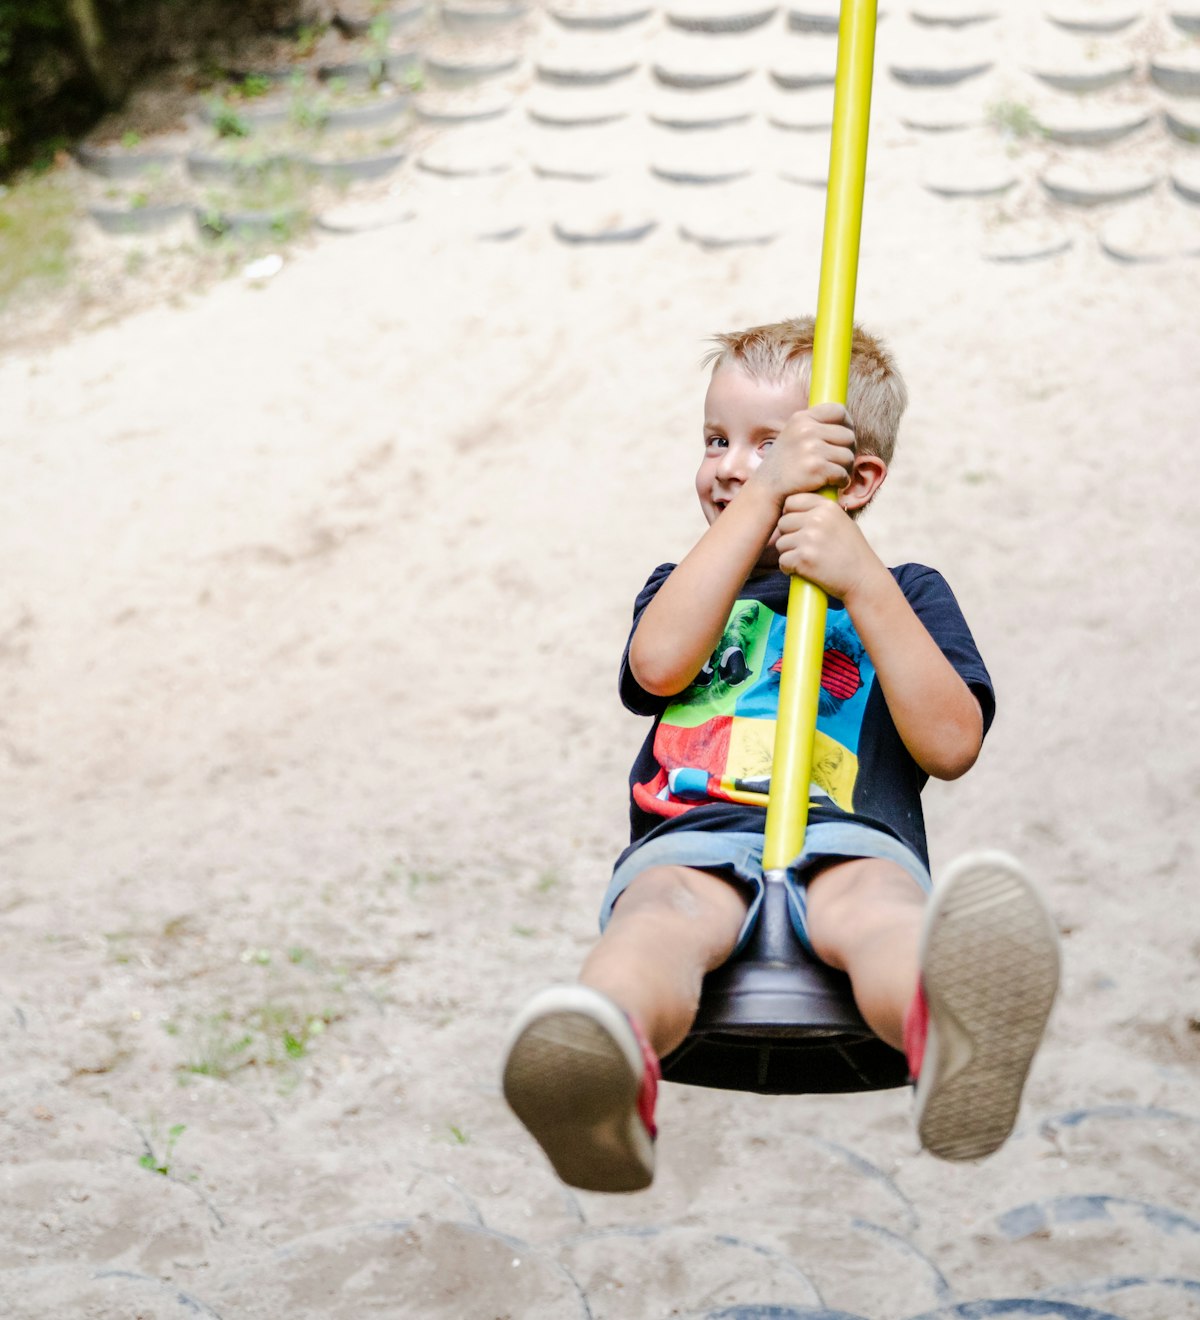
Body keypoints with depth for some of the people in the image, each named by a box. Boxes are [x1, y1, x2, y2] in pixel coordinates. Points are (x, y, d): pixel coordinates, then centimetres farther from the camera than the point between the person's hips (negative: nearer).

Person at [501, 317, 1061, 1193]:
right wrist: (765, 497, 2)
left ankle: (958, 1043, -75)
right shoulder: (689, 586, 32)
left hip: (850, 835, -1)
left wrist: (864, 585, -3)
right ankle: (603, 1083, -71)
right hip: (693, 836, 1)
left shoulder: (905, 594, 26)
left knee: (877, 907, -39)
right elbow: (659, 664, 4)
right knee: (663, 913, -37)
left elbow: (952, 747, 6)